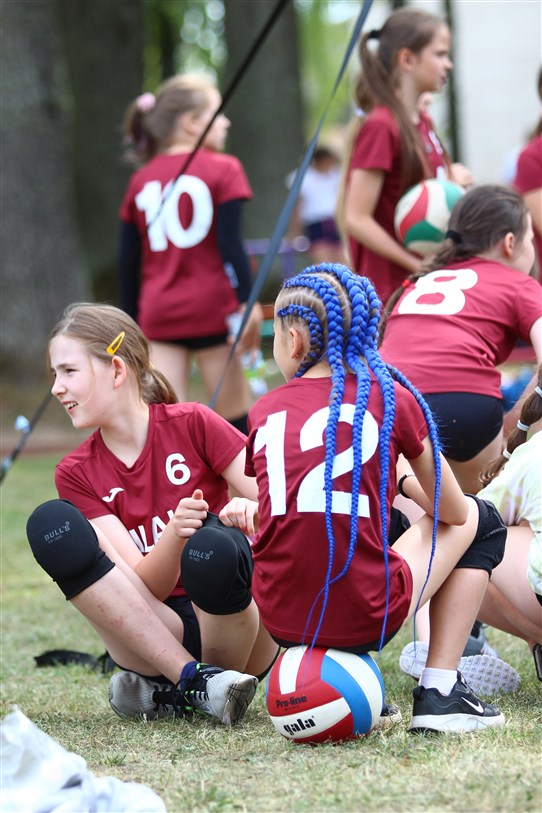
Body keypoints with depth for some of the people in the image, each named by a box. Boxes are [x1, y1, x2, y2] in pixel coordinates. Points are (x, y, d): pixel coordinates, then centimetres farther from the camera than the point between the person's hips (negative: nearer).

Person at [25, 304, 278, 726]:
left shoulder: (193, 424, -3)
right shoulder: (76, 474, 3)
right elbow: (147, 587, -8)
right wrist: (174, 532, -29)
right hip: (157, 639, 3)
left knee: (213, 549, -37)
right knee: (51, 523, -20)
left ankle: (164, 689, -9)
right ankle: (193, 680, -23)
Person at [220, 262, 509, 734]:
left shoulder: (264, 411, 8)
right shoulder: (392, 398, 2)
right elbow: (451, 511, 12)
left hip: (282, 620, 4)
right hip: (366, 618, -3)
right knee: (479, 521, 24)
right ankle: (440, 692, 12)